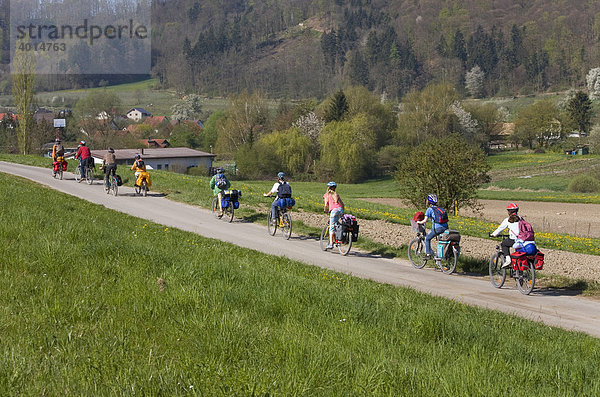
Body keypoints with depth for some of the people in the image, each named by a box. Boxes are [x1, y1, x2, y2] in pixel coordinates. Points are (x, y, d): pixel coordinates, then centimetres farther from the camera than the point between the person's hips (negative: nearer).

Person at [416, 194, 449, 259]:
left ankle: (428, 254, 7)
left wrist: (419, 222, 15)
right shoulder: (439, 208, 21)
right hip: (445, 228, 6)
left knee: (427, 238, 12)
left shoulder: (429, 209, 3)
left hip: (438, 228, -6)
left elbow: (425, 220, -2)